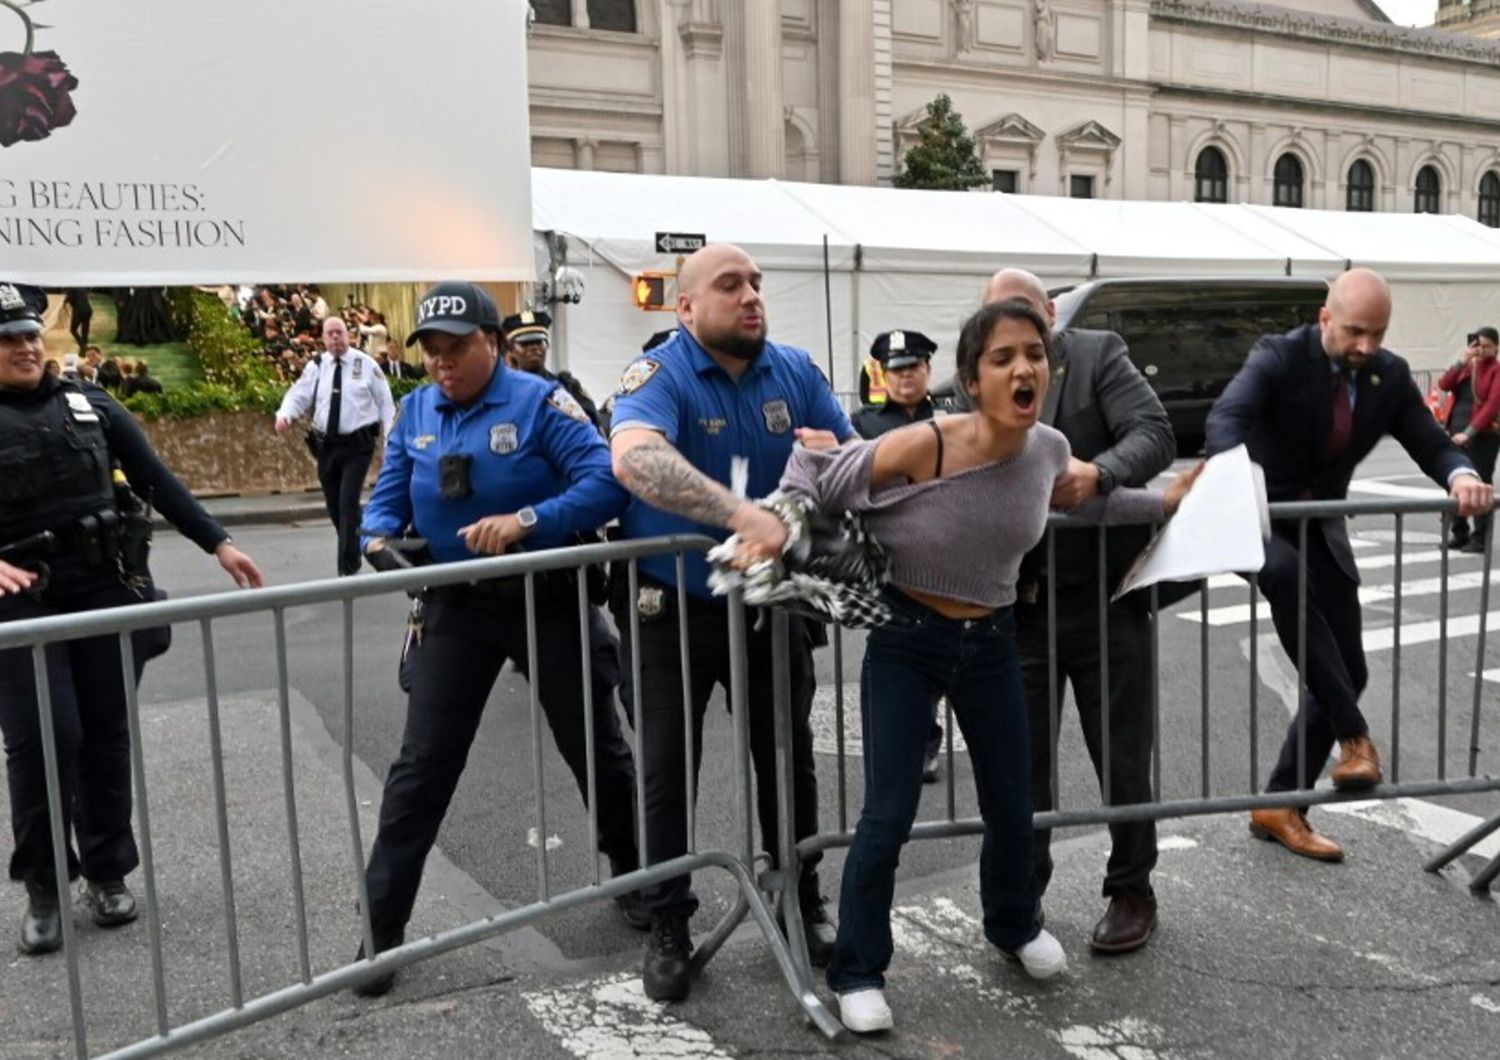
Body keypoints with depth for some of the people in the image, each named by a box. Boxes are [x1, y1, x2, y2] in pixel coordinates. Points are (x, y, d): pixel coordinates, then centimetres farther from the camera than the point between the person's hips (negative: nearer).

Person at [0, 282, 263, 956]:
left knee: (107, 734, 7)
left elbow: (157, 481, 8)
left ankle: (106, 872, 23)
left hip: (106, 589, 3)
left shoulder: (89, 405, 8)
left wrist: (218, 544, 1)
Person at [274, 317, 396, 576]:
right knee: (334, 506, 12)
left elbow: (384, 401, 1)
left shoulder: (366, 364, -1)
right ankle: (351, 555, 33)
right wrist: (284, 415, -23)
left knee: (348, 503, -13)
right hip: (326, 444, 4)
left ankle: (348, 568, -7)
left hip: (357, 443, -4)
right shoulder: (315, 367, 5)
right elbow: (298, 395, 0)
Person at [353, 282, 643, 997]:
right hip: (459, 605, 3)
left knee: (595, 749, 12)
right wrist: (377, 539, -18)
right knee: (422, 765, 3)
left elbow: (606, 482, -21)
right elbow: (387, 499, 4)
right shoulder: (415, 412, 3)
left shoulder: (539, 401, -12)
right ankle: (381, 927, 15)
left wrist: (527, 520, -33)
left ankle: (635, 877, 36)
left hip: (549, 600, -3)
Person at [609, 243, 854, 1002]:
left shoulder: (796, 370, -1)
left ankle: (801, 901, 33)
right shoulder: (658, 375, -17)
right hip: (672, 607, -3)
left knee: (788, 758, 14)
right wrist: (743, 515, -51)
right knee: (666, 767, 7)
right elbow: (634, 459, -39)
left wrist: (834, 456, -22)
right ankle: (668, 925, 24)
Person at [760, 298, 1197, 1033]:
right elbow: (815, 472, -17)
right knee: (888, 816, -4)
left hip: (991, 641, 5)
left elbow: (1089, 499, 14)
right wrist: (777, 529, -29)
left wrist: (1163, 503, 16)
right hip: (906, 640, -4)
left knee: (1011, 806, 16)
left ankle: (1014, 926, 46)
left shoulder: (1049, 450, -9)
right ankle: (857, 972, 18)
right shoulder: (923, 447, -27)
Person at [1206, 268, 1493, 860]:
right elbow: (1226, 417, -32)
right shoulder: (1279, 358, -17)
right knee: (1286, 573, -40)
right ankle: (1353, 734, -30)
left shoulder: (1390, 375, -1)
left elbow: (1431, 444, -2)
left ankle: (1280, 806, 16)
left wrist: (1461, 475, -27)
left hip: (1322, 527, 6)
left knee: (1348, 673, 3)